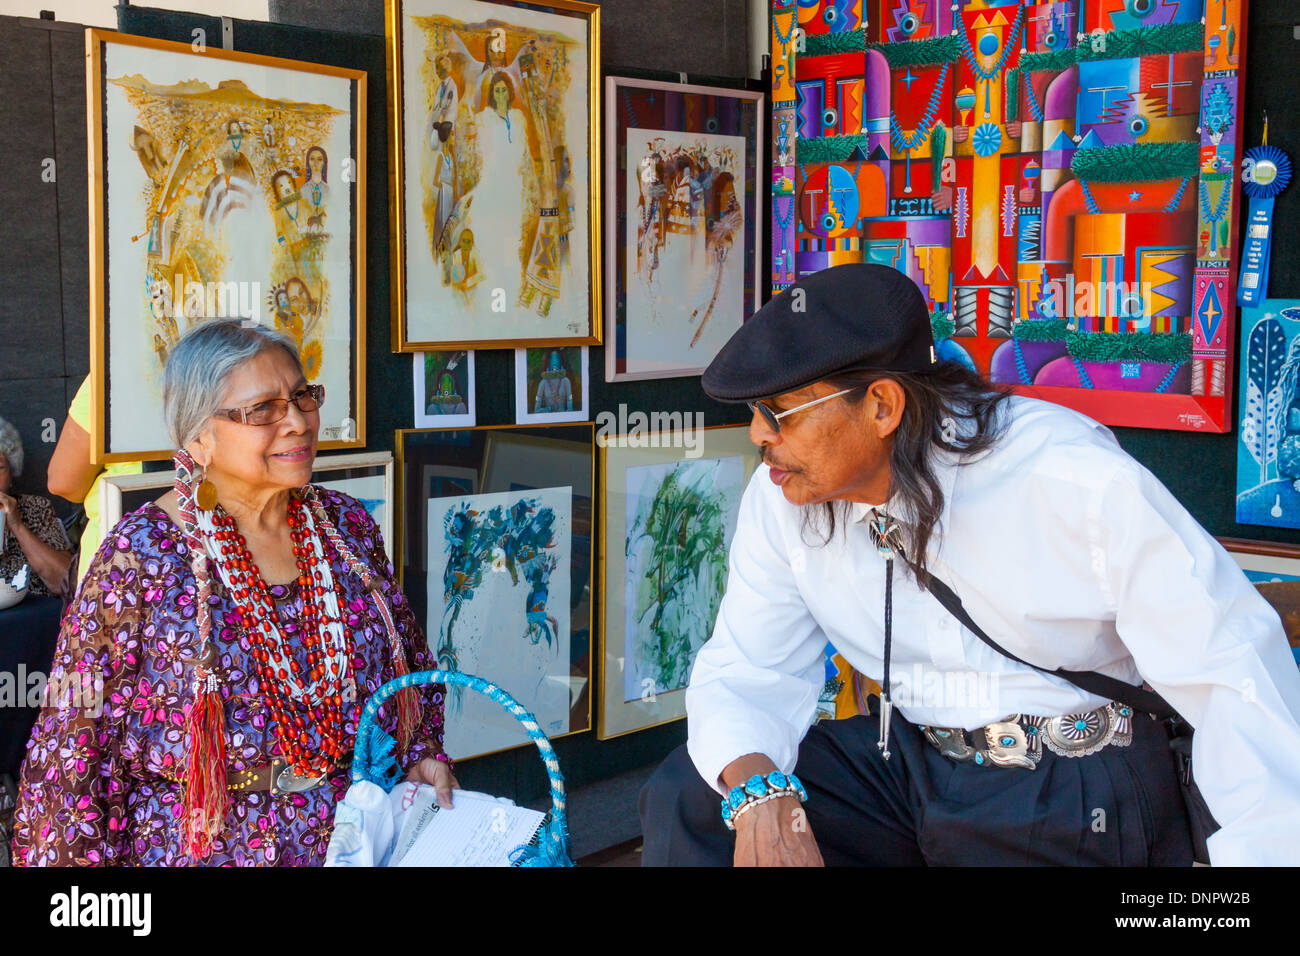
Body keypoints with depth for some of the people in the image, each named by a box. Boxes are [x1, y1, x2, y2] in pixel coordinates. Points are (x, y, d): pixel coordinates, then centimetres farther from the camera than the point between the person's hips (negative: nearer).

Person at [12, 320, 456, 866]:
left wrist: (421, 752, -2)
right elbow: (77, 738, -12)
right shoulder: (140, 554, -15)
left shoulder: (347, 524, -1)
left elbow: (409, 658, 11)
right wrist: (81, 856, -14)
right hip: (207, 847, -4)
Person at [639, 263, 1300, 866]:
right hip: (909, 762, 4)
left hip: (1083, 791, -3)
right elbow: (748, 668, -3)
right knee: (687, 800, -13)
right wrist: (755, 785, -25)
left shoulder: (1076, 484, -22)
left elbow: (1235, 677, -21)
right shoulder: (779, 498, -6)